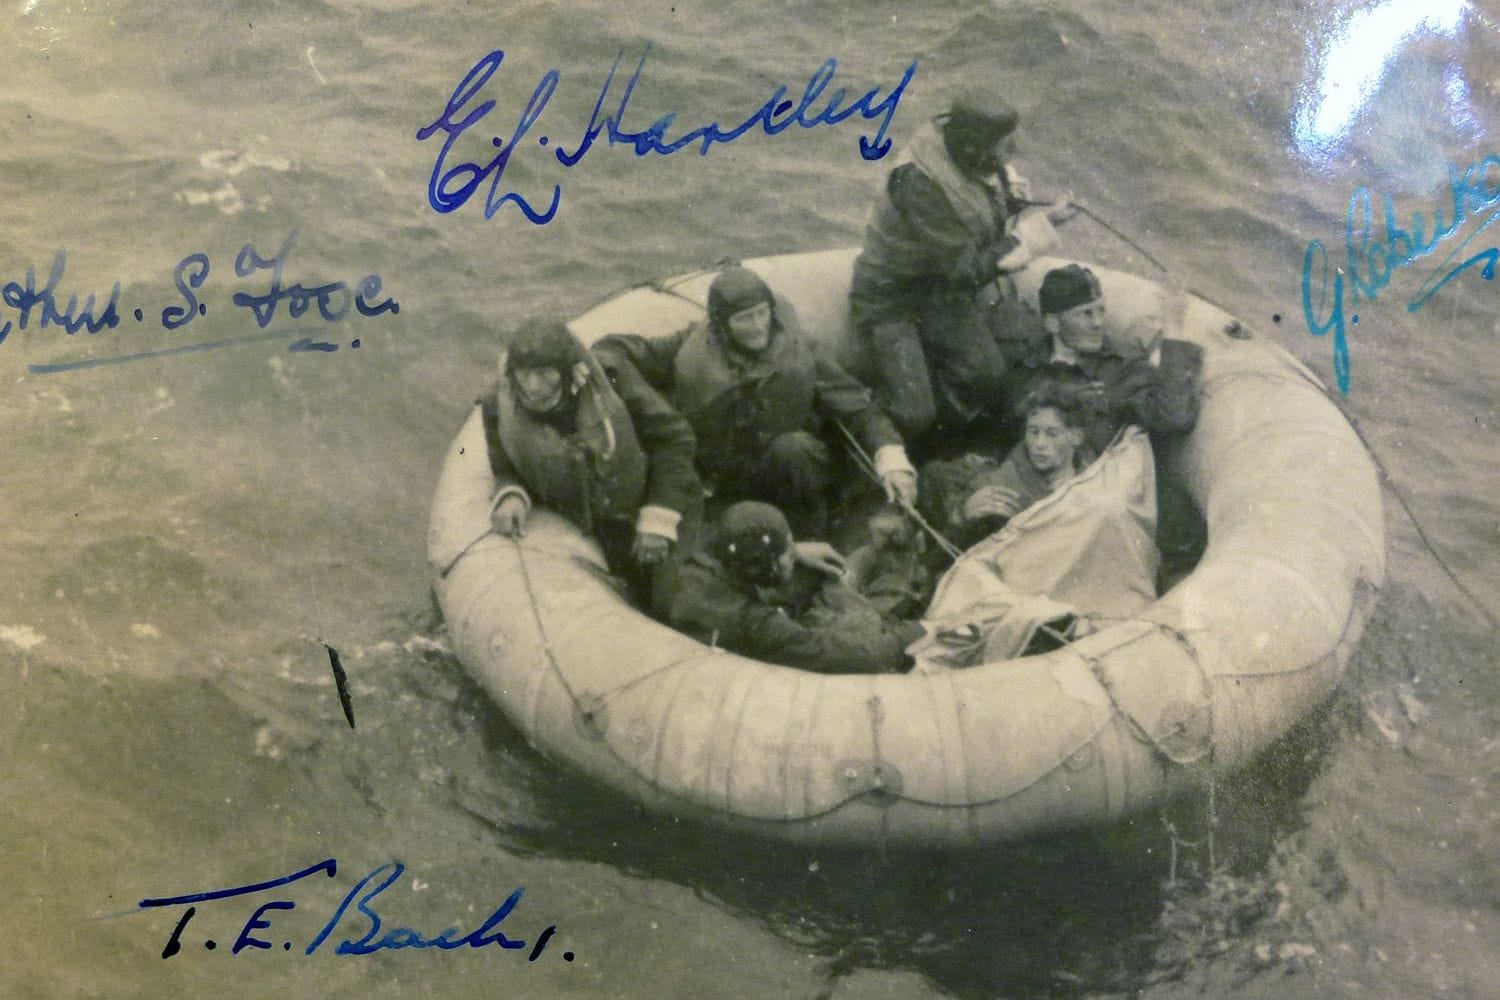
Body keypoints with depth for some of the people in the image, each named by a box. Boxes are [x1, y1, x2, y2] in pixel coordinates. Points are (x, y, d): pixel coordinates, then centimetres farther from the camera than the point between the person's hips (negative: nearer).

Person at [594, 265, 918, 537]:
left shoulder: (796, 352, -5)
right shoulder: (692, 351, -5)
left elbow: (856, 405, -7)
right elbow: (619, 348, 1)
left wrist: (890, 456, -23)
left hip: (791, 468, 0)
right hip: (728, 485, 0)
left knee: (793, 446, -34)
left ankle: (813, 542, -16)